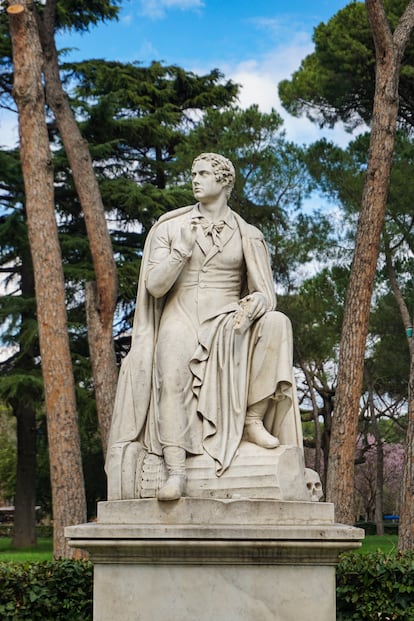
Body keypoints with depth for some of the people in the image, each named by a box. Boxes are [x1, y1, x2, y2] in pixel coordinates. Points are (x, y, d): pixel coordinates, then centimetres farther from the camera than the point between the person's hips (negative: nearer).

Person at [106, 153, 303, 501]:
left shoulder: (247, 236, 10)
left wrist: (253, 303, -20)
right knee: (173, 364, -37)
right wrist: (182, 251, -12)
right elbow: (154, 287, 1)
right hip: (180, 319, -1)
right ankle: (175, 470, -44)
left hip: (228, 323, 2)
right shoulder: (170, 228, 10)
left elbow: (267, 295, 5)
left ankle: (254, 420, -23)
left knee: (276, 323, -30)